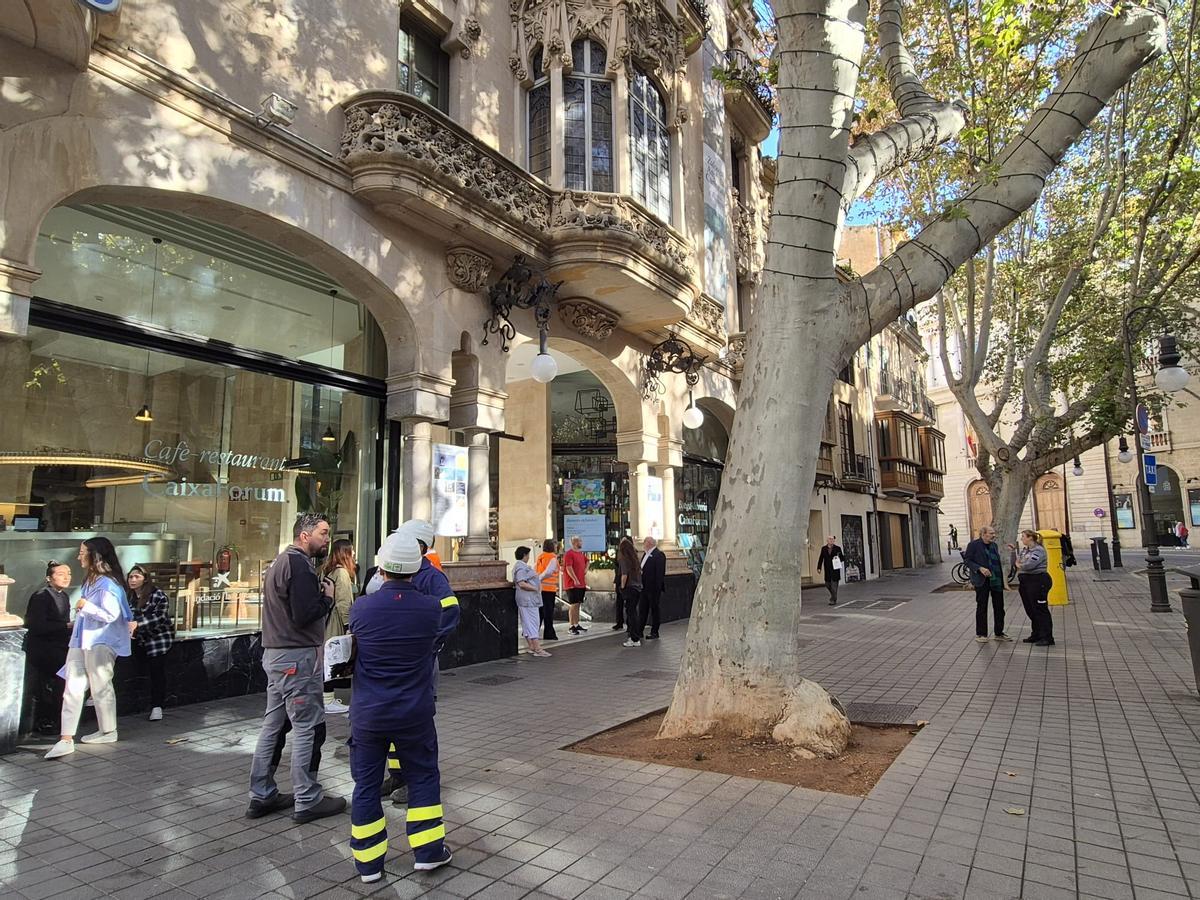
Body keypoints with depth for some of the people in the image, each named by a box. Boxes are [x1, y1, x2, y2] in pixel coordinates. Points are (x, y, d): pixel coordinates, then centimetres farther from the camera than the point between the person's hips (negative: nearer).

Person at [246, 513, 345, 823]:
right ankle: (307, 801, 6)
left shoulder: (281, 561, 17)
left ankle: (262, 795, 25)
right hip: (297, 657, -11)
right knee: (308, 728, -2)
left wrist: (318, 595, 5)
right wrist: (327, 598, -9)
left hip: (276, 655, 11)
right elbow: (304, 615, -24)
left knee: (274, 725, 16)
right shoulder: (299, 564, -17)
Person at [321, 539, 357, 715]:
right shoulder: (342, 572, -14)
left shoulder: (327, 571, 13)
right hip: (335, 623, -9)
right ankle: (328, 701, 0)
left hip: (326, 621, 9)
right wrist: (348, 625, -16)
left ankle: (326, 696, 23)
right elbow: (343, 603, -18)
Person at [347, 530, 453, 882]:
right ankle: (428, 850, 24)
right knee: (423, 778, 16)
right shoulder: (431, 609, -13)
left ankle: (368, 860, 24)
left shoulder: (361, 608, -14)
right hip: (415, 714, 0)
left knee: (367, 784, 14)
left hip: (368, 714, 0)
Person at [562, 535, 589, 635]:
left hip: (581, 584, 8)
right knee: (573, 605, -8)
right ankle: (571, 626, -5)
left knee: (577, 604, 12)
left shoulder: (581, 554, 15)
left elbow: (587, 561, 34)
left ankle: (577, 624, 19)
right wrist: (575, 580, -23)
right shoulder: (569, 554, -12)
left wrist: (586, 569, 17)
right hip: (572, 585, -8)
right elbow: (568, 568, -20)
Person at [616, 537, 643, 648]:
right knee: (633, 612, 17)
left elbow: (624, 575, -18)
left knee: (630, 613, -3)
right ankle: (635, 635, 25)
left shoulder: (623, 559, -11)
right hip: (638, 588, 7)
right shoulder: (635, 558, 9)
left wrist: (622, 587, -8)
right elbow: (639, 572, 17)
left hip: (629, 588, -7)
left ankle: (635, 640, -1)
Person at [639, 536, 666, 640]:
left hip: (654, 588, -9)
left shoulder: (658, 555, -14)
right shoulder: (645, 554, 15)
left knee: (655, 609, 2)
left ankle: (654, 633, 11)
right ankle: (639, 632, 18)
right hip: (644, 587, 9)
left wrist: (657, 588, -21)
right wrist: (640, 584, 14)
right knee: (642, 609, 12)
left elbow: (660, 573, -18)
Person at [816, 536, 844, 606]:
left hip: (835, 570, -3)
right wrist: (819, 567, -1)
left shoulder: (837, 548, 0)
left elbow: (842, 558, 2)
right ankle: (833, 596, 34)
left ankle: (833, 600, 3)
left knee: (834, 585, -4)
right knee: (827, 585, 10)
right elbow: (821, 558, 6)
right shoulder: (823, 549, 7)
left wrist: (839, 556, -21)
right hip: (827, 570, 3)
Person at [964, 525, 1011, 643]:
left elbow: (997, 562, 18)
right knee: (981, 608, 3)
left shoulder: (994, 545, 12)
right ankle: (980, 634, 12)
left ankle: (999, 633, 21)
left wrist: (1002, 579, 9)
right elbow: (967, 560, -10)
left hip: (996, 580, 6)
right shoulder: (973, 545, -8)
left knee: (999, 608, 10)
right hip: (982, 581, -6)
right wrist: (980, 569, -21)